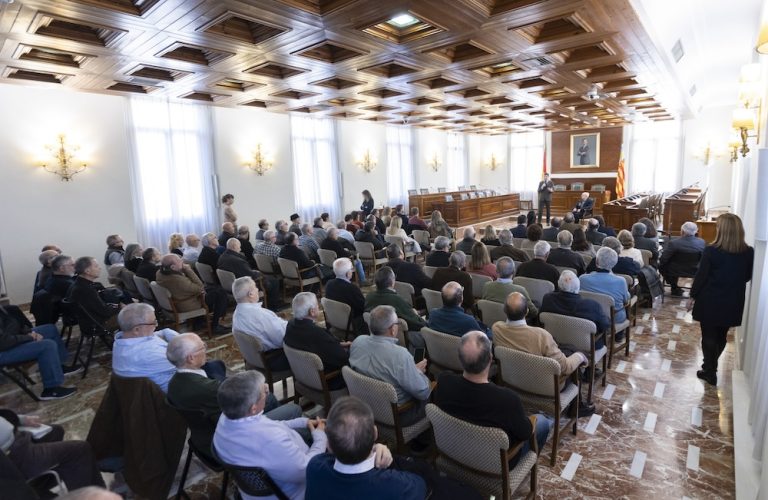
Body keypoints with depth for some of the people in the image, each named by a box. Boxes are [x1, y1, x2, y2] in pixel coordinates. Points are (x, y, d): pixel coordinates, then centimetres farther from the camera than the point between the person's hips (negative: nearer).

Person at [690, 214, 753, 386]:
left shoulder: (711, 251, -19)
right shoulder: (749, 252, -6)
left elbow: (701, 276, -14)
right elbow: (747, 276, 7)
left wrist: (693, 296, -2)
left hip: (710, 301, -4)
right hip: (733, 302, 4)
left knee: (709, 336, 9)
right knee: (721, 336, 20)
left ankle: (710, 372, 18)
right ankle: (711, 365, 38)